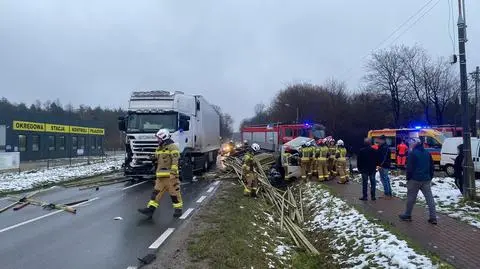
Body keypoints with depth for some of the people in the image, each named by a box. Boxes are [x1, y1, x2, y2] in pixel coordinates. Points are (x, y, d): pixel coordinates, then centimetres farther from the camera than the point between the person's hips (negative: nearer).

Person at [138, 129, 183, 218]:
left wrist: (173, 173, -23)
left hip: (170, 176, -8)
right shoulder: (159, 148, 17)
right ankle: (150, 209, 5)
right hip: (160, 176, 8)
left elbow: (175, 161, -17)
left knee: (174, 192, 0)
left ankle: (178, 209, 11)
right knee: (156, 192, 5)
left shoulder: (172, 147, -9)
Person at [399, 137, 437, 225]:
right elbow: (432, 167, 15)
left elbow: (409, 168, -12)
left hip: (415, 179, -5)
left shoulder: (412, 153, -9)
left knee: (411, 198, 5)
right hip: (426, 179, 5)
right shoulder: (427, 153, 11)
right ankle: (433, 217, 3)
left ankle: (407, 215, 15)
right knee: (429, 198, 4)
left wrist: (408, 178, -3)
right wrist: (430, 177, 21)